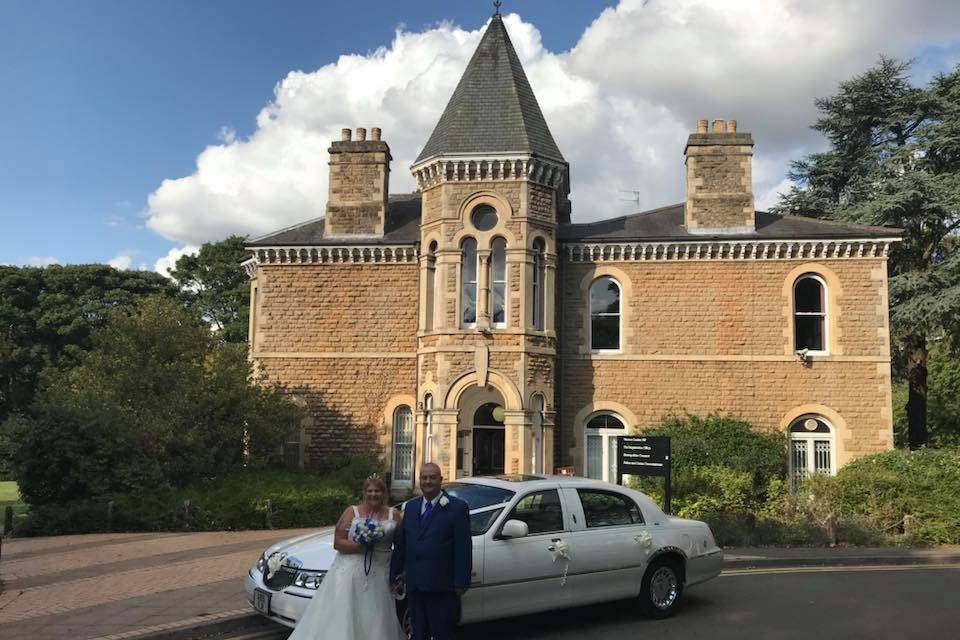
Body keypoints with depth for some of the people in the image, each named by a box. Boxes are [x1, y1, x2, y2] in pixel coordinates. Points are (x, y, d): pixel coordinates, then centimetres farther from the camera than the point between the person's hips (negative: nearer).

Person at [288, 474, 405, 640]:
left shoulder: (393, 514, 8)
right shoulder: (352, 512, 2)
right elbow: (338, 542, -2)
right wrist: (360, 545, -16)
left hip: (379, 577, 2)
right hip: (350, 573, -1)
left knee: (373, 622, 2)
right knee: (340, 619, -5)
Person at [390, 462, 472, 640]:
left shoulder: (457, 507, -5)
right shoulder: (410, 507, 12)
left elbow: (464, 548, -9)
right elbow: (400, 544, 14)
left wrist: (461, 582, -13)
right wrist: (395, 575, 12)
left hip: (442, 587, -5)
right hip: (414, 585, 6)